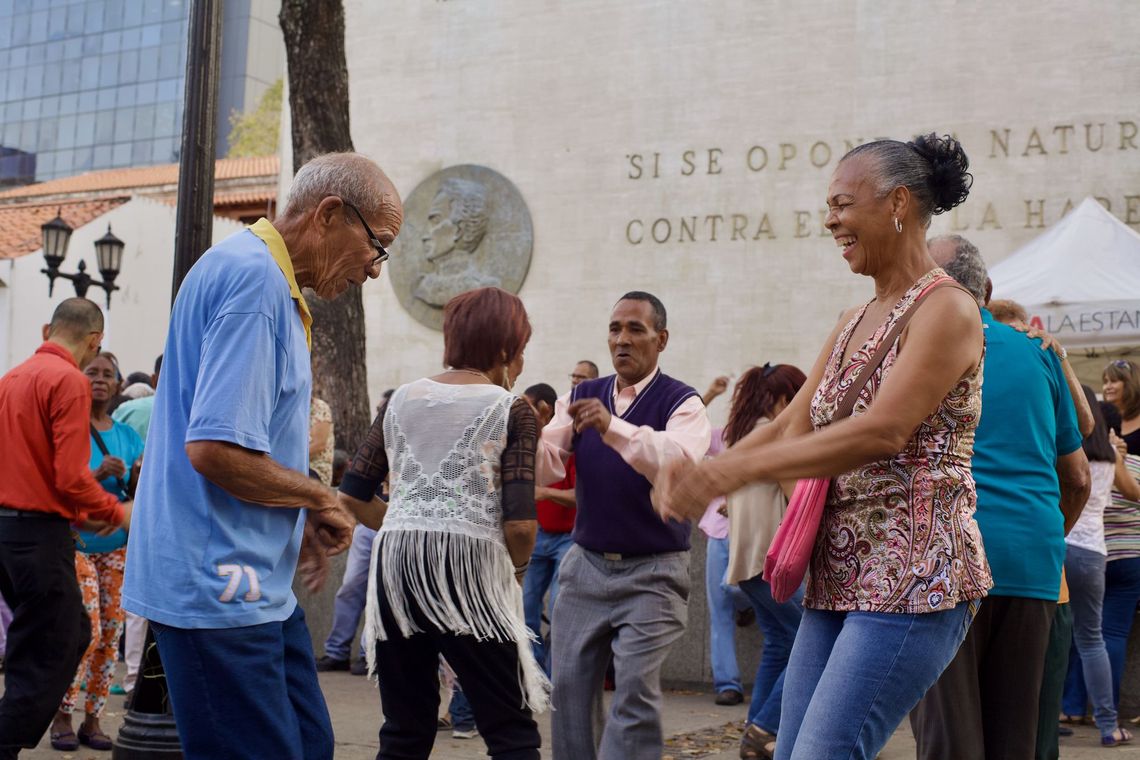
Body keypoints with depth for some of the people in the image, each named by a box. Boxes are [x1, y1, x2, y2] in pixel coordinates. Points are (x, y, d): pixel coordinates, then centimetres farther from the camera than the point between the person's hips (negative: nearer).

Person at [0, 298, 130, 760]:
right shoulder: (69, 381, -13)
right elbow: (70, 477, -19)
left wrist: (78, 514, 20)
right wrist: (117, 513, -3)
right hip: (39, 534, -9)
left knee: (70, 637, 19)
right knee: (45, 658, 0)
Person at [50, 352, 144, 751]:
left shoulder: (128, 436, 8)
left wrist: (140, 477, -13)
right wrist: (97, 474, -25)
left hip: (117, 545, 4)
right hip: (75, 542, -4)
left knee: (111, 635, 1)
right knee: (87, 631, -12)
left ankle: (93, 718, 13)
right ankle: (62, 717, 6)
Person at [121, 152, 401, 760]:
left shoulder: (265, 278, 16)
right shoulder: (256, 279, -17)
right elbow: (214, 449, -25)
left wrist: (302, 523, 12)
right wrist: (320, 499, -10)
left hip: (259, 587, 10)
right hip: (218, 589, -10)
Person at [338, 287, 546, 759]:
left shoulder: (402, 399, 12)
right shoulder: (511, 409, -1)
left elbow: (351, 494, 9)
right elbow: (519, 522, -11)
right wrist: (517, 569, 8)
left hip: (394, 561, 5)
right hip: (469, 565, -4)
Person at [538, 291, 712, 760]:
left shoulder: (681, 403, -7)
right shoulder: (580, 397, 7)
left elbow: (681, 462, -28)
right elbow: (545, 466, -5)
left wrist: (613, 427, -40)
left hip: (653, 571, -4)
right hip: (586, 564, 5)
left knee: (635, 688, -12)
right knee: (569, 685, 6)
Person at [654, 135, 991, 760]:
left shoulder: (946, 310, -9)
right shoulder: (852, 324, 17)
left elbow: (884, 430, -22)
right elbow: (792, 426, 14)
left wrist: (735, 471, -25)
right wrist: (701, 474, -3)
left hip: (913, 576, -8)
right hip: (839, 574, 9)